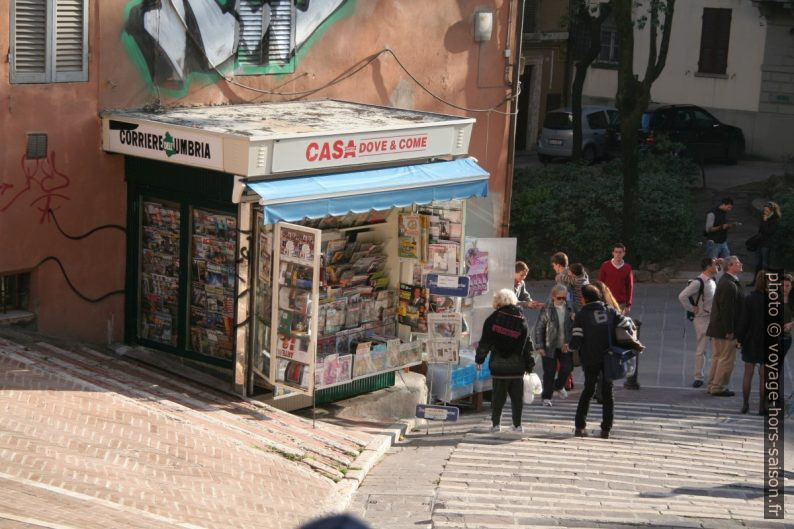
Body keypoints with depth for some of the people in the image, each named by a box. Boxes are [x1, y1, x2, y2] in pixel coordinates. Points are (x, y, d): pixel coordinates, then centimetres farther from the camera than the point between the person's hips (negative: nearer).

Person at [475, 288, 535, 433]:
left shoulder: (492, 319, -3)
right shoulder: (521, 320, 1)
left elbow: (485, 342, -1)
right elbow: (527, 345, 2)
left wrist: (479, 359, 9)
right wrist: (530, 365, 8)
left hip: (498, 365, 0)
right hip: (517, 366, 0)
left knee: (498, 395, 8)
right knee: (517, 396, 8)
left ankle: (496, 423, 6)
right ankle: (517, 424, 6)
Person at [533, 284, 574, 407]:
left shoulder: (569, 309, 1)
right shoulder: (546, 309, -9)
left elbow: (573, 326, 9)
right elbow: (539, 328, -7)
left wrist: (568, 342, 0)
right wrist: (539, 346, -11)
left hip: (564, 346, 3)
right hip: (549, 346, -3)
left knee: (568, 367, 1)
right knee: (549, 372, 2)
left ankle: (558, 386, 31)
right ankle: (546, 397, 16)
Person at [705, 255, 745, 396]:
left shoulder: (725, 281, 12)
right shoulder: (729, 285, -21)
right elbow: (727, 309, -24)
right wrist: (729, 331, -22)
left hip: (717, 327, 10)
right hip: (725, 328, -10)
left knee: (717, 357, 17)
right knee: (726, 359, -1)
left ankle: (712, 385, 25)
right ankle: (718, 388, 6)